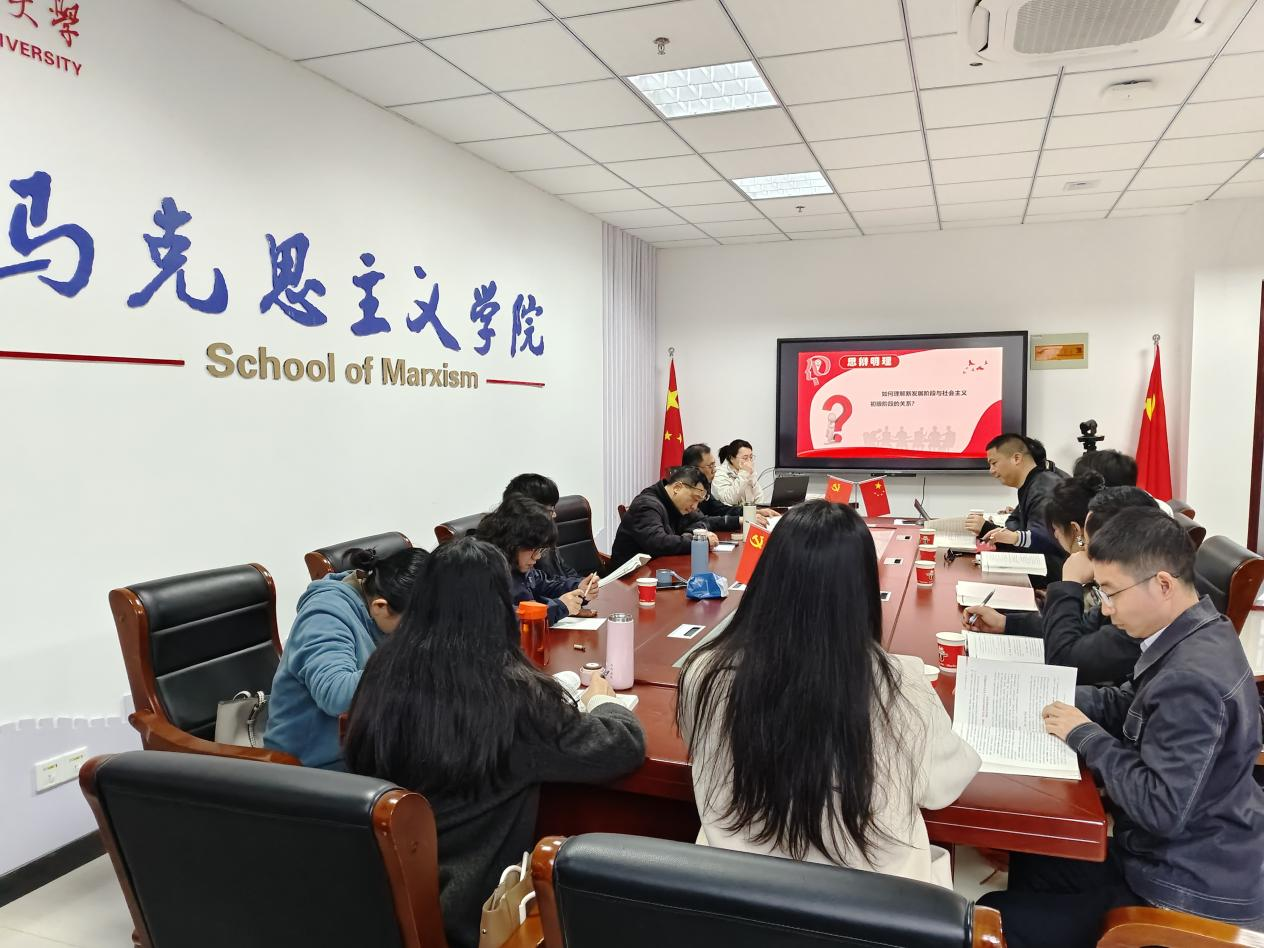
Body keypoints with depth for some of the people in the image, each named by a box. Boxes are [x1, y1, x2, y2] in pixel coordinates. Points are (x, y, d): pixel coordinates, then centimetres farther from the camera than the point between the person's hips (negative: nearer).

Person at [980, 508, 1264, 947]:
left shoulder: (1191, 678, -32)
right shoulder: (1196, 635, 0)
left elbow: (1161, 808, -32)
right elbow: (1130, 704, 13)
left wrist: (1086, 736, -19)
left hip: (1194, 890, -10)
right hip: (1184, 856, 10)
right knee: (1027, 863, 22)